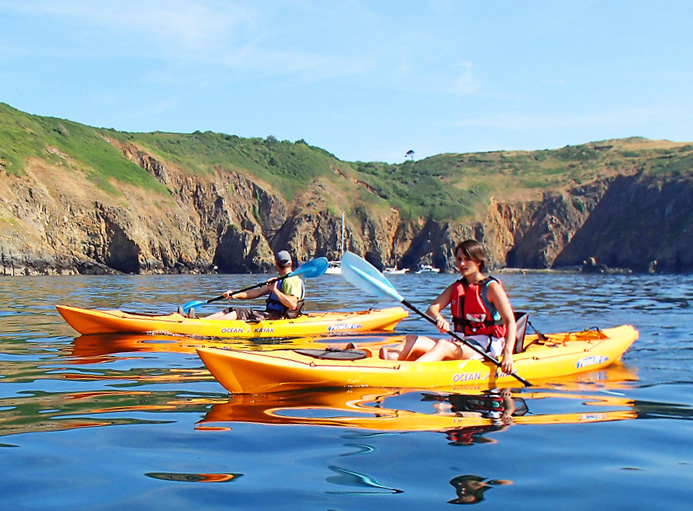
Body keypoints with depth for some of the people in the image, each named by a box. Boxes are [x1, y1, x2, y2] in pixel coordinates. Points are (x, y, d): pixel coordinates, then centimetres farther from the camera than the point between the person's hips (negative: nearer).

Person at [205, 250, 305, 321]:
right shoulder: (280, 281, 24)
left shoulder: (291, 280, -10)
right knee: (230, 310, 1)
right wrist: (236, 295, 9)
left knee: (240, 313, -21)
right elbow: (259, 291, 20)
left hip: (277, 317, -10)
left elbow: (293, 305, -26)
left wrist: (275, 290, -23)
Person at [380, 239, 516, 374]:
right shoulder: (456, 287, 15)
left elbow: (510, 321, -11)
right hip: (460, 344, 6)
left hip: (485, 347, -6)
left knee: (443, 345, -35)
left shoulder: (491, 287, -3)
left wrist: (508, 354, -26)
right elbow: (431, 308, 2)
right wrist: (439, 318, -25)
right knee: (412, 339, -15)